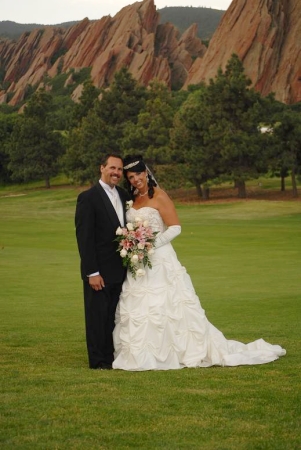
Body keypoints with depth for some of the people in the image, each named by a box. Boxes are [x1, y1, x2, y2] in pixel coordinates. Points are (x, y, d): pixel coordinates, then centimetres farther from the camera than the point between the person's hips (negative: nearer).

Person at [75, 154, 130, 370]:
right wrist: (92, 272, -18)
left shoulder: (124, 195, 10)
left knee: (114, 317, 12)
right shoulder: (88, 198, -10)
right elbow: (84, 237, -13)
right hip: (99, 271, -6)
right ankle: (98, 360, 10)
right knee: (98, 317, 2)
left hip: (120, 269, 6)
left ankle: (112, 356, 20)